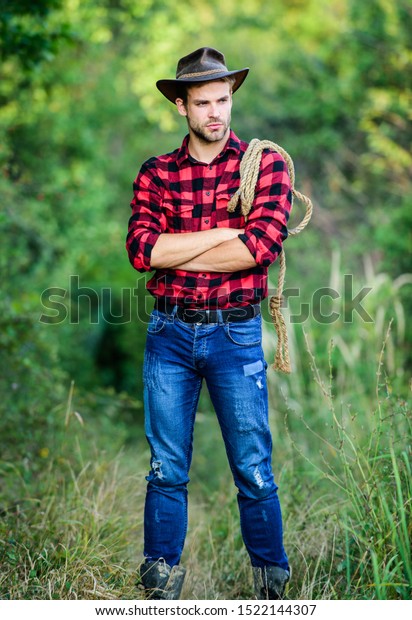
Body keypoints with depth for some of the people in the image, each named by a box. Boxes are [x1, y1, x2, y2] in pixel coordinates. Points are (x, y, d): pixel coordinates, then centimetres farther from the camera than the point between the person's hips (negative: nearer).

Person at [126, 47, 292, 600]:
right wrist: (228, 232, -13)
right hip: (169, 332, 2)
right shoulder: (156, 173, 6)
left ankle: (272, 583, 21)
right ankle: (162, 584, 20)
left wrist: (174, 254, -10)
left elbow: (263, 247, -15)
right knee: (167, 469, 8)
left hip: (236, 333, -2)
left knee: (254, 471, 4)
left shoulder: (265, 163, 1)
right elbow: (141, 250, -9)